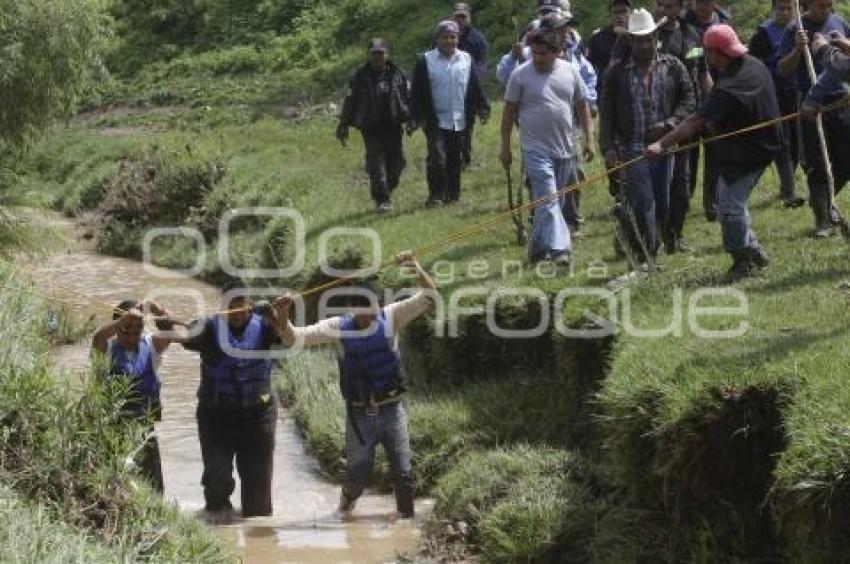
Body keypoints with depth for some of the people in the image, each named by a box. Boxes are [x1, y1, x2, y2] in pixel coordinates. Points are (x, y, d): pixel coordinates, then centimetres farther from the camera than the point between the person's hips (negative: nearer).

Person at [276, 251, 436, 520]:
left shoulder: (390, 317, -6)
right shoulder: (338, 327, -6)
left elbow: (428, 296, -11)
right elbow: (296, 338, -11)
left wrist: (416, 267, -28)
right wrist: (284, 318, -31)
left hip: (391, 410, 0)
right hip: (359, 414, 0)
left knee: (403, 472, 2)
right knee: (358, 472, 11)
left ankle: (407, 518, 19)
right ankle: (346, 501, 42)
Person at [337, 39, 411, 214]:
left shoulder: (397, 75, 6)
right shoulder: (361, 76, 3)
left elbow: (408, 97, 10)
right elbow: (350, 101, 5)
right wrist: (344, 125, 3)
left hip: (393, 126, 2)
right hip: (371, 128, -2)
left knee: (396, 162, 4)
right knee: (376, 163, -8)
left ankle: (387, 192, 26)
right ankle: (382, 200, -3)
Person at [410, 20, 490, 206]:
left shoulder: (466, 60, 8)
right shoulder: (426, 61, 0)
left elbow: (475, 88, 14)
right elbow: (417, 93, -1)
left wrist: (483, 108, 4)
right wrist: (414, 119, -6)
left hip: (460, 121, 3)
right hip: (436, 120, -3)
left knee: (455, 160, 9)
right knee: (437, 158, -13)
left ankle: (453, 195, 20)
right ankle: (436, 196, -7)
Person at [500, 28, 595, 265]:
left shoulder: (569, 72, 5)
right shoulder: (521, 75, -4)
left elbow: (582, 107, 12)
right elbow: (509, 112, 0)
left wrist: (589, 139, 6)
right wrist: (505, 148, -1)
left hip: (565, 149, 4)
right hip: (537, 149, -4)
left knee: (546, 200, 11)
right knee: (547, 200, -12)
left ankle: (538, 247, 22)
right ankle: (559, 248, -19)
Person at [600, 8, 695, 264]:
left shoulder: (672, 67, 6)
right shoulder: (616, 73, 3)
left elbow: (689, 99, 8)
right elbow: (606, 113, 4)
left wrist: (670, 123, -8)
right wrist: (608, 148, -5)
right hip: (632, 149, -3)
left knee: (663, 203, 6)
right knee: (643, 204, -9)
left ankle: (651, 252, 17)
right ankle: (646, 256, -5)